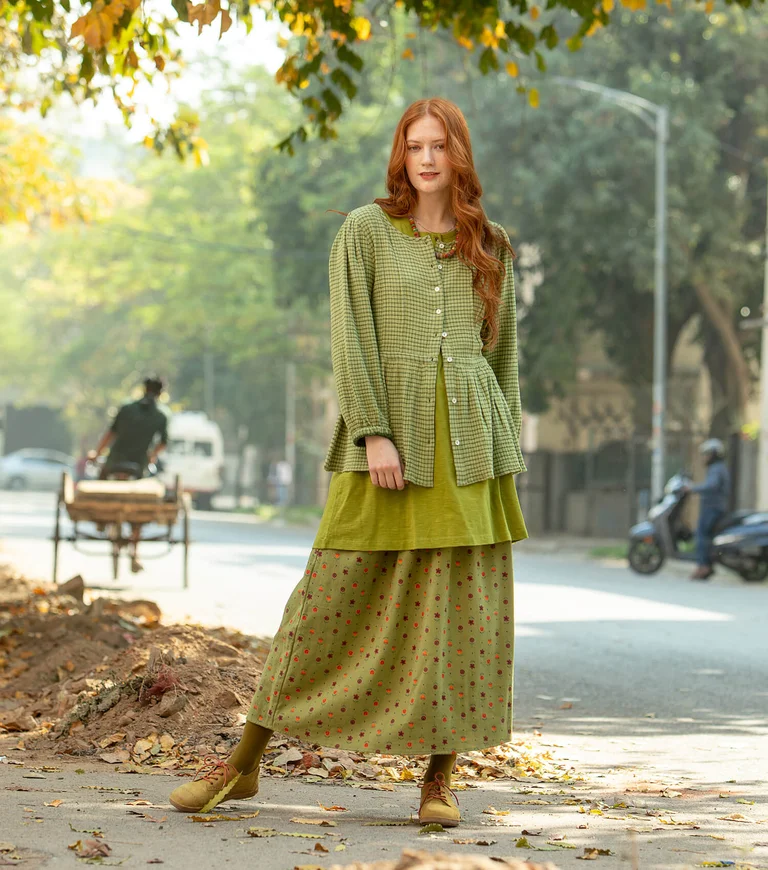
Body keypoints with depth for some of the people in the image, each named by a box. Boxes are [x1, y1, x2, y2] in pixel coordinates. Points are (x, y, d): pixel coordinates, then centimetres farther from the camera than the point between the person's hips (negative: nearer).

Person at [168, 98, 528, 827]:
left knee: (461, 602, -1)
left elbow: (502, 351, 16)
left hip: (468, 438, 3)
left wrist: (508, 452, 11)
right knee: (335, 596, -1)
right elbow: (350, 337, -5)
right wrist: (373, 434, -15)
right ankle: (244, 764, 8)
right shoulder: (365, 231, 2)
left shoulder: (489, 247, 12)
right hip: (388, 431, -2)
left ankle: (440, 777, 8)